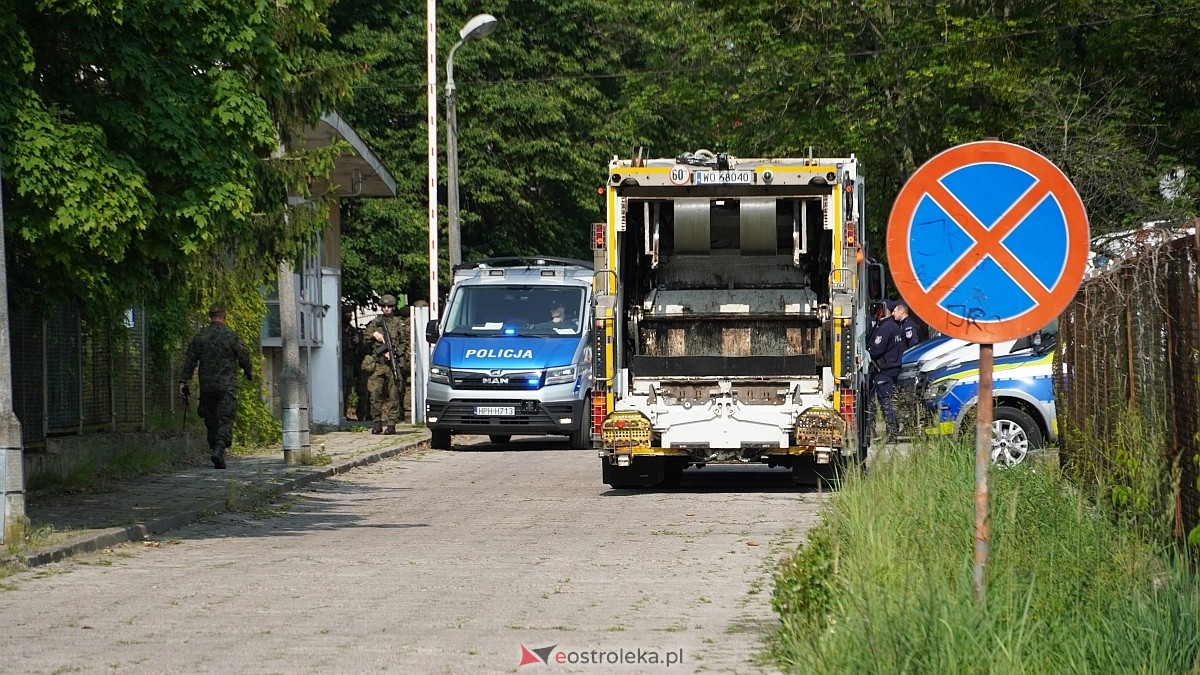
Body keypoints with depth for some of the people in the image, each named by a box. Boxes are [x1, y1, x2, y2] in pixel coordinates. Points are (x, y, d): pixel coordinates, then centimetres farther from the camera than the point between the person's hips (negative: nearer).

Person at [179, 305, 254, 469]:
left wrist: (183, 381, 4)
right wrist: (249, 373, 22)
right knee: (226, 420, -8)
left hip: (206, 386, 3)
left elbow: (189, 361, 2)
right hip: (227, 387, -3)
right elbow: (244, 358, 3)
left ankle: (215, 448, 16)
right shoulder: (231, 337, -5)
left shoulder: (199, 337, 4)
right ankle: (220, 449, -26)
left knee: (211, 420, 13)